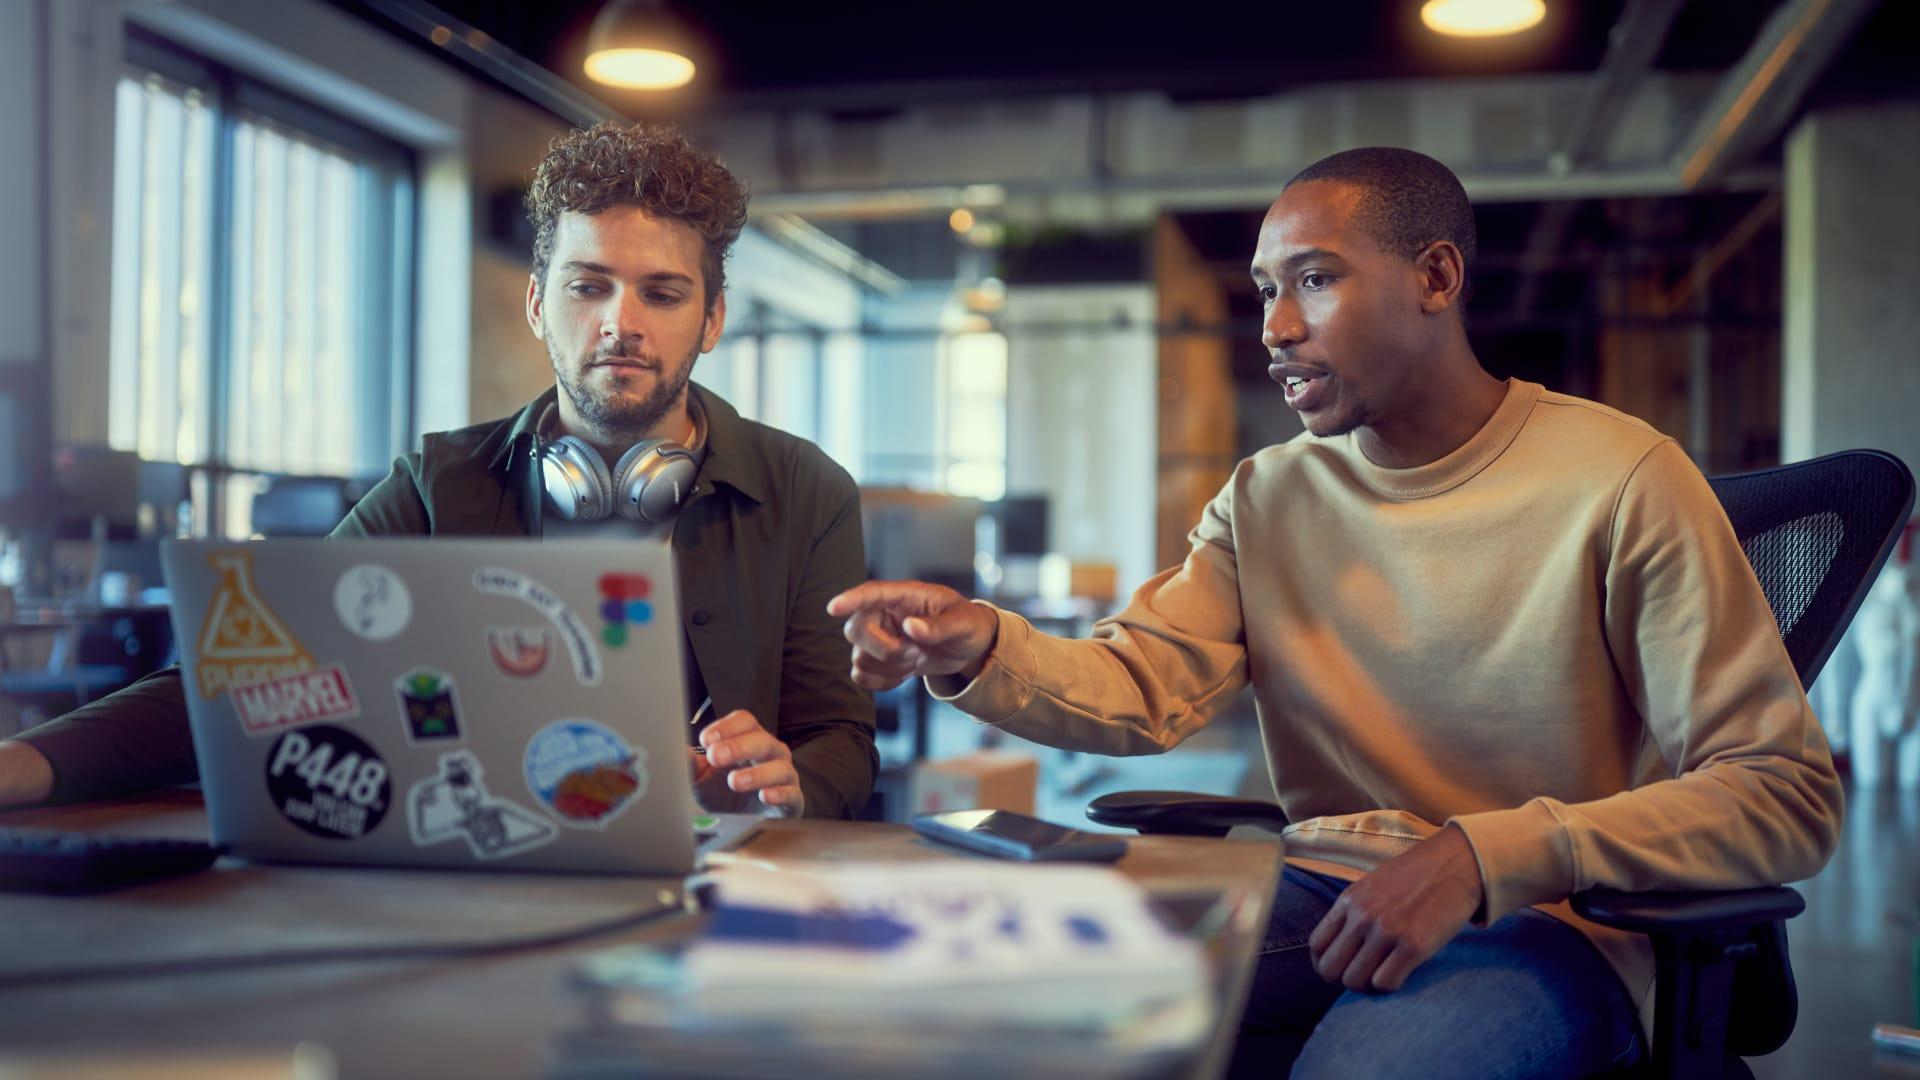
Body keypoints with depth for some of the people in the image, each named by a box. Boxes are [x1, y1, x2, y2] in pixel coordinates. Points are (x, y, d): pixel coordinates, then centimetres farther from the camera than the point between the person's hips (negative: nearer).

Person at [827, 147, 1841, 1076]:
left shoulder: (1617, 480, -8)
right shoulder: (1267, 495, 10)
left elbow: (1787, 793, -11)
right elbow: (1139, 687, -1)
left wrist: (1483, 856, -24)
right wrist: (978, 648, -23)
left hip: (1540, 922, -3)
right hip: (1316, 897, 4)